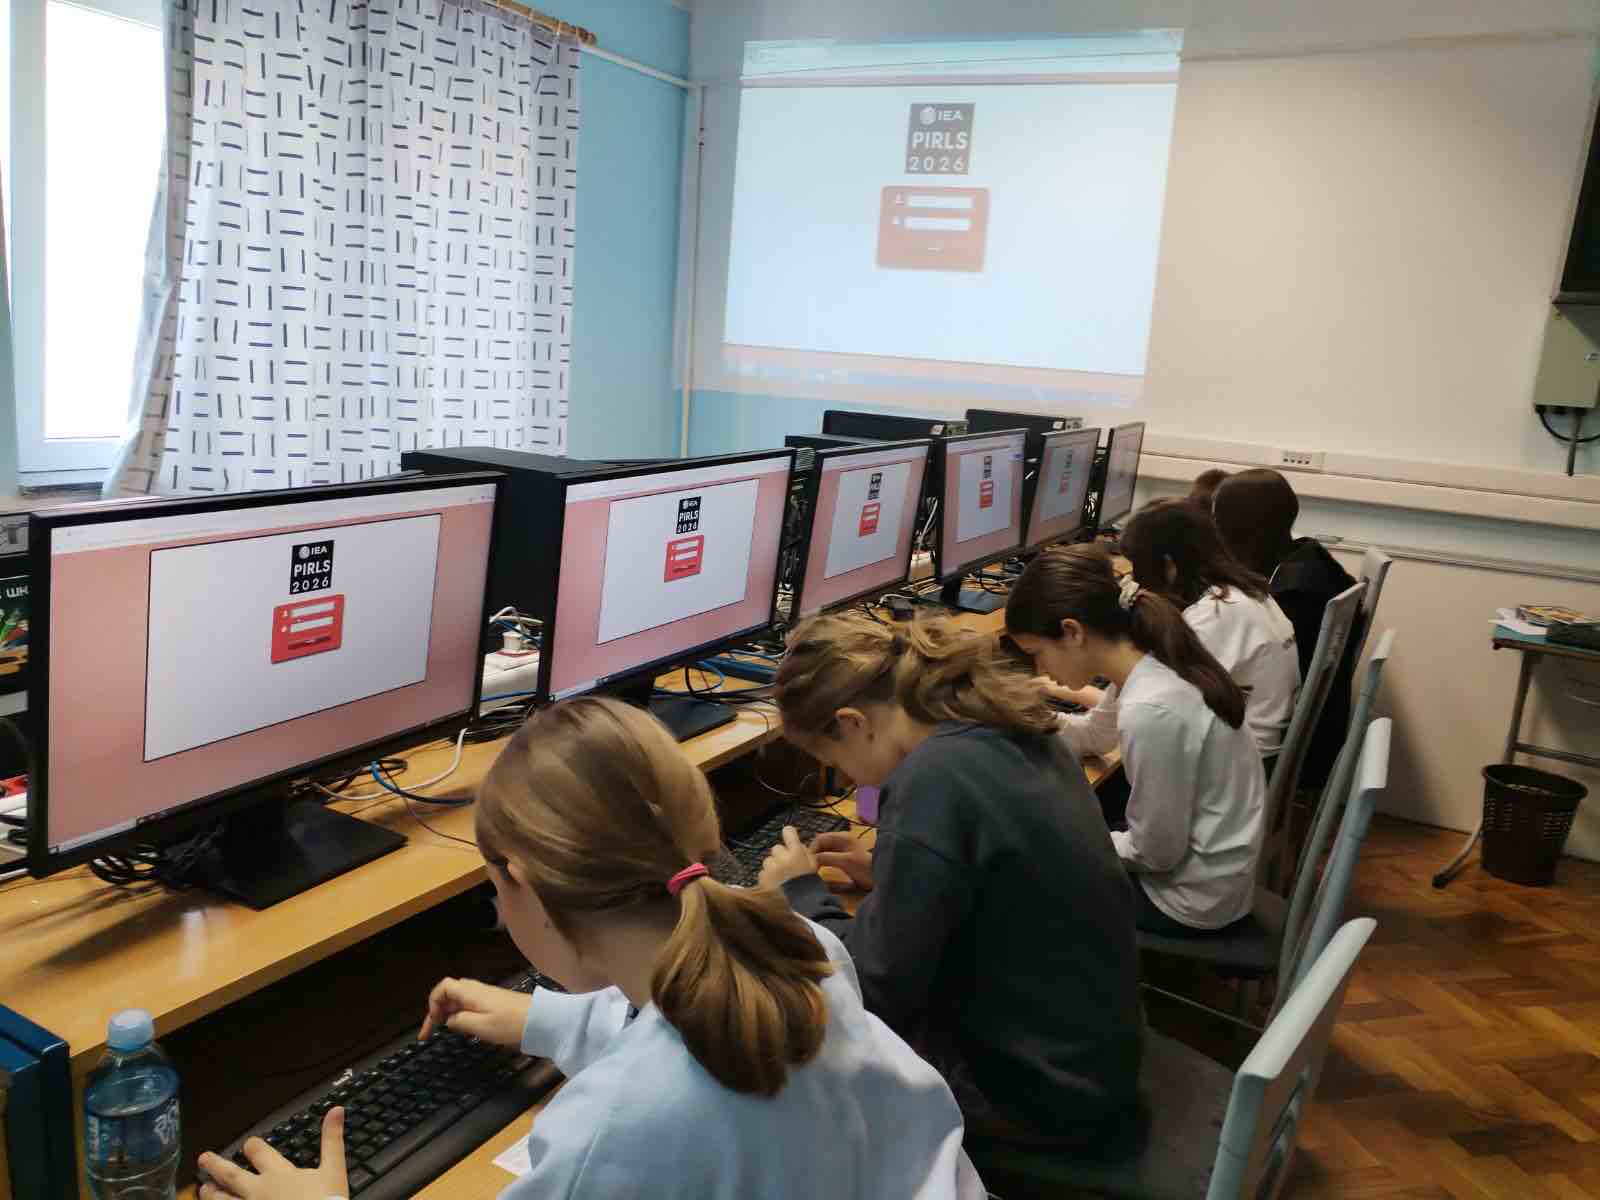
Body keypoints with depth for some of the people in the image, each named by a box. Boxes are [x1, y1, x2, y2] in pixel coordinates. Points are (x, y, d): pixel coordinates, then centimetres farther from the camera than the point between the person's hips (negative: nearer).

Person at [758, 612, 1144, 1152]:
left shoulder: (933, 779, -27)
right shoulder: (1013, 733, -2)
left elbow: (878, 990, -21)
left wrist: (800, 892, -7)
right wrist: (888, 871, 10)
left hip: (1035, 1087, -8)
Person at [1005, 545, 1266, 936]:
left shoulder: (1151, 712, -34)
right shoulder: (1152, 660, -7)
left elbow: (1156, 853, -24)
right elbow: (1096, 734, 12)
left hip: (1191, 898, -7)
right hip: (1201, 865, 7)